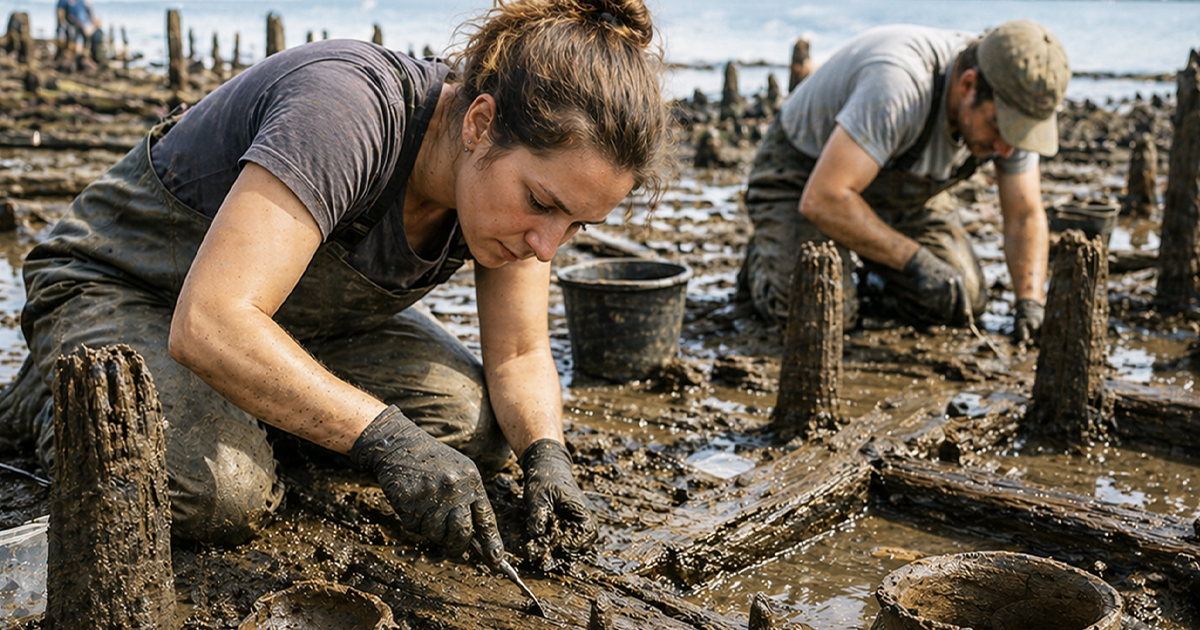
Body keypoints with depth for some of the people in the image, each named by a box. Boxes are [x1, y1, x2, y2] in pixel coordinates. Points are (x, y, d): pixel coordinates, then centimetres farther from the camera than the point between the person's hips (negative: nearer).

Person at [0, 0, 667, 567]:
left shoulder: (520, 161, -15)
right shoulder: (347, 110, -37)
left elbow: (519, 355, -7)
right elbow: (210, 324, -43)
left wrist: (547, 455, -25)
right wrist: (386, 438, -45)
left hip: (307, 316, 6)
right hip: (123, 289, -6)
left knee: (480, 426, -10)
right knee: (219, 493, -31)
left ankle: (250, 408, 10)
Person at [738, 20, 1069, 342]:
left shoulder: (1014, 100, -17)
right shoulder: (898, 84, -40)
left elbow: (1026, 216, -8)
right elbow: (821, 199, -42)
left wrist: (1029, 303, -24)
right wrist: (916, 261, -41)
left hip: (902, 189, 6)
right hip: (805, 178, -6)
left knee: (964, 302, -8)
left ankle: (875, 264, 20)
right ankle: (764, 258, 7)